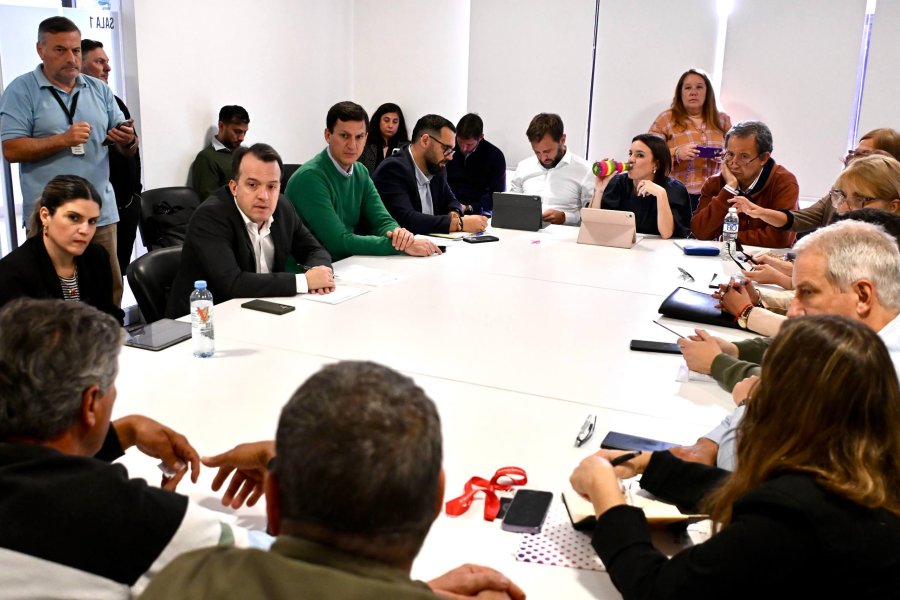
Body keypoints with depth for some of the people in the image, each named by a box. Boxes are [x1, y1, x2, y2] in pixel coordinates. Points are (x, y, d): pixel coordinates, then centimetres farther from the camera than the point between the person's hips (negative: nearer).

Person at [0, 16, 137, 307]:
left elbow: (129, 149, 13)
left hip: (101, 214, 3)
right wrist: (63, 139, -16)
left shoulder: (100, 90, 12)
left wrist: (128, 141, -10)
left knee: (110, 292, 4)